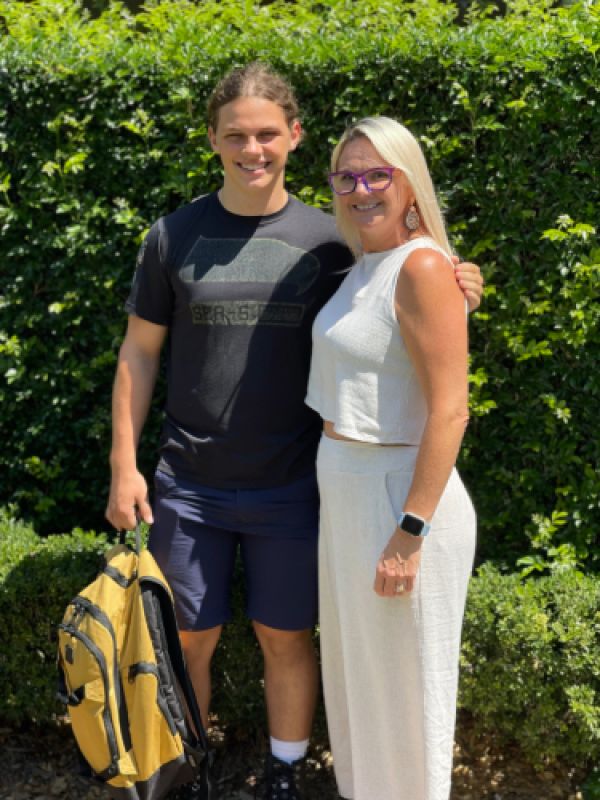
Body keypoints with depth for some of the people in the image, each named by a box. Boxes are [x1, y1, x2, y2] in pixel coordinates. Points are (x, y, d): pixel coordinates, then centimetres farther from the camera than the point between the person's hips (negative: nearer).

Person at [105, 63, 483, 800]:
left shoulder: (324, 239, 0)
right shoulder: (175, 235, 0)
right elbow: (139, 354, 4)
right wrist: (124, 464, -1)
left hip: (290, 486, 0)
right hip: (189, 485, 0)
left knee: (286, 637, 9)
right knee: (189, 639, 9)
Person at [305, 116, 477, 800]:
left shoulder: (422, 268, -18)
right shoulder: (363, 267, 8)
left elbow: (448, 411, -22)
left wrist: (409, 534, -23)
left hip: (399, 494, -9)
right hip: (346, 488, 9)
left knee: (400, 681, 7)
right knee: (355, 664, 23)